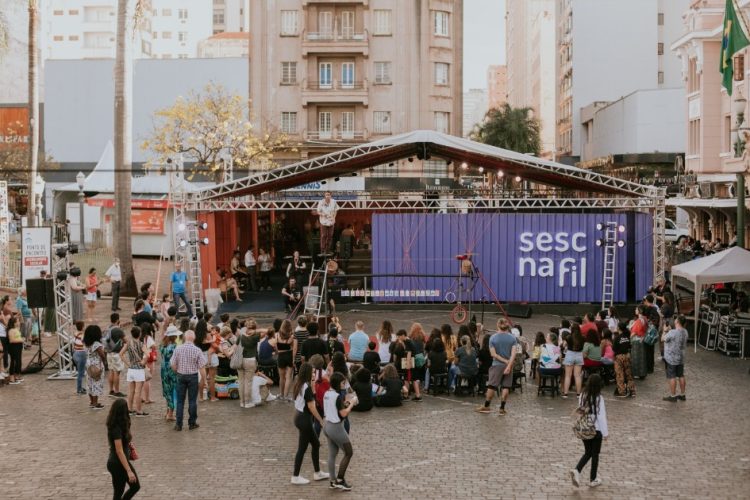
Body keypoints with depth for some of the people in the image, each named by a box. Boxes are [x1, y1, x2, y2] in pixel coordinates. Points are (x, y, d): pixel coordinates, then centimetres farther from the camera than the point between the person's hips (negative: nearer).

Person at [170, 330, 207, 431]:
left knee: (180, 401, 8)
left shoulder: (178, 349, -6)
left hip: (181, 376, 1)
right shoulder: (197, 350, -10)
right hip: (193, 376, -1)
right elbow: (202, 367, -10)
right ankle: (192, 423, 14)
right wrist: (204, 379, -1)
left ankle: (178, 424, 8)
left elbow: (173, 365, -3)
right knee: (192, 401, 7)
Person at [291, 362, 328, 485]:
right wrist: (322, 421, -13)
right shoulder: (307, 387, -20)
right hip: (305, 419, -9)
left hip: (298, 417, 9)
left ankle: (317, 473, 26)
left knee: (316, 444, 18)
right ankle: (295, 477, 9)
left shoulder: (298, 385, 6)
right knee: (302, 448, 1)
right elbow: (311, 407, -19)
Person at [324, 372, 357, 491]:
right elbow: (343, 414, -21)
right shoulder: (337, 396, -22)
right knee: (349, 453, 5)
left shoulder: (327, 394, 4)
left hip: (328, 426, 9)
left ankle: (333, 481, 17)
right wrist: (352, 403, -10)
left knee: (332, 454, 13)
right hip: (336, 427, -9)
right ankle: (340, 480, 8)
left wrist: (345, 403, 8)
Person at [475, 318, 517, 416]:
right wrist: (509, 365, -17)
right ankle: (502, 408, 6)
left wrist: (505, 361, -9)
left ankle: (486, 406, 15)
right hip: (508, 365, 1)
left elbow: (493, 354, -10)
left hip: (497, 365, -1)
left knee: (492, 386, 6)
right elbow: (513, 354, -11)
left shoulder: (493, 338, -4)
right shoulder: (512, 338, -2)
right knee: (506, 387, 5)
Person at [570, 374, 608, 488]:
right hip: (596, 430, -5)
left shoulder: (582, 396, -4)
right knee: (595, 454, 11)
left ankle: (577, 470, -3)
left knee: (587, 452, 19)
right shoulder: (599, 398, -19)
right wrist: (605, 432, -7)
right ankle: (593, 479, 20)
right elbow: (601, 416, -15)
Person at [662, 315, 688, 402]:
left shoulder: (672, 332, -25)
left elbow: (663, 339, -10)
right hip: (681, 358, 7)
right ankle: (682, 395, 23)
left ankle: (673, 396, 8)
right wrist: (670, 330, 11)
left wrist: (665, 331, 6)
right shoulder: (685, 332, 0)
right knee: (681, 376, 15)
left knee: (672, 377, 2)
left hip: (671, 359, -7)